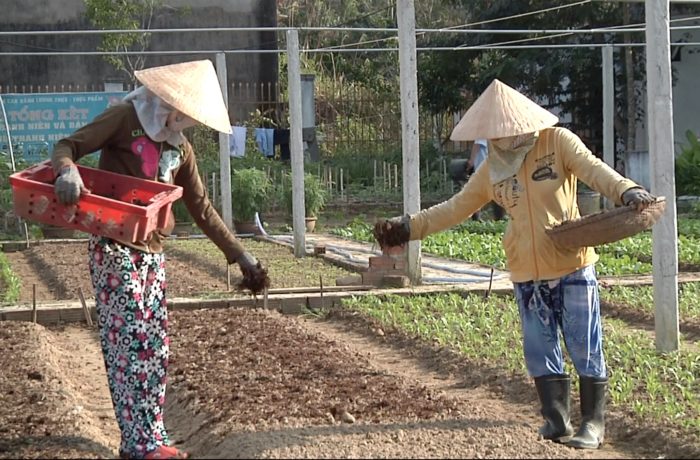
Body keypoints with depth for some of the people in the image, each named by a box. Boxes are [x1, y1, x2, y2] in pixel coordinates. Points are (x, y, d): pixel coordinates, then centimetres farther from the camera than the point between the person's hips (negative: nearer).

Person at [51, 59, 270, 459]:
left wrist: (240, 255, 19)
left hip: (153, 253, 7)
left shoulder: (181, 148, 15)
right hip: (114, 248, -7)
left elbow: (202, 209, 21)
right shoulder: (126, 119, -4)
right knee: (130, 342, -10)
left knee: (156, 347, 7)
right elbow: (68, 146, -10)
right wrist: (68, 171, -34)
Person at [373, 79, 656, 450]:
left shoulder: (558, 142, -6)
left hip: (572, 266, -5)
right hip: (526, 274, 5)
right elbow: (455, 208, 15)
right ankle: (556, 419, 18)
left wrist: (626, 191, -39)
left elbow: (594, 169, -20)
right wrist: (410, 227, 9)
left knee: (585, 347, 0)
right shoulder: (492, 170, 7)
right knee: (540, 349, 8)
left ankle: (593, 422, 10)